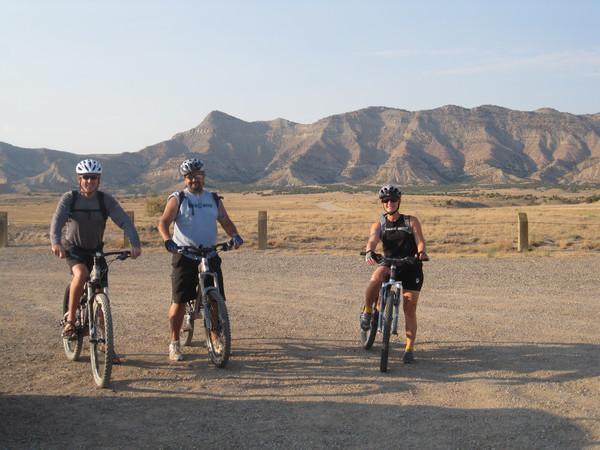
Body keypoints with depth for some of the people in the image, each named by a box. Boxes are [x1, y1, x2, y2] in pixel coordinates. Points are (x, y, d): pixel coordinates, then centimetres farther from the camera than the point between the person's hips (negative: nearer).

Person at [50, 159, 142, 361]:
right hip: (73, 249, -2)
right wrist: (55, 242, -49)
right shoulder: (69, 198, -14)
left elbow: (124, 221, -21)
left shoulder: (106, 200, -11)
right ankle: (70, 319, -18)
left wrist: (135, 244, -38)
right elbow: (57, 220, -29)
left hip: (96, 250, 2)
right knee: (81, 273, -35)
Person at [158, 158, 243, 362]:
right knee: (179, 302, -4)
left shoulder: (214, 199, 13)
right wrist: (167, 240, -28)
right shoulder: (177, 199, 1)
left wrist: (235, 235, -9)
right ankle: (174, 343, 10)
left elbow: (225, 221, 13)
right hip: (184, 257, -3)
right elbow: (163, 223, -8)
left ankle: (215, 338, 15)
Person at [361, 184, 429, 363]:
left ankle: (409, 348, 6)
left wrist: (421, 252, -35)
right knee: (376, 277, -35)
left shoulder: (411, 221, 3)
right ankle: (367, 312, -15)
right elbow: (372, 239, -14)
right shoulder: (379, 225, 5)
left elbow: (420, 240, -11)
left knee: (409, 308, -3)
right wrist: (369, 252, -37)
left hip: (411, 268, 0)